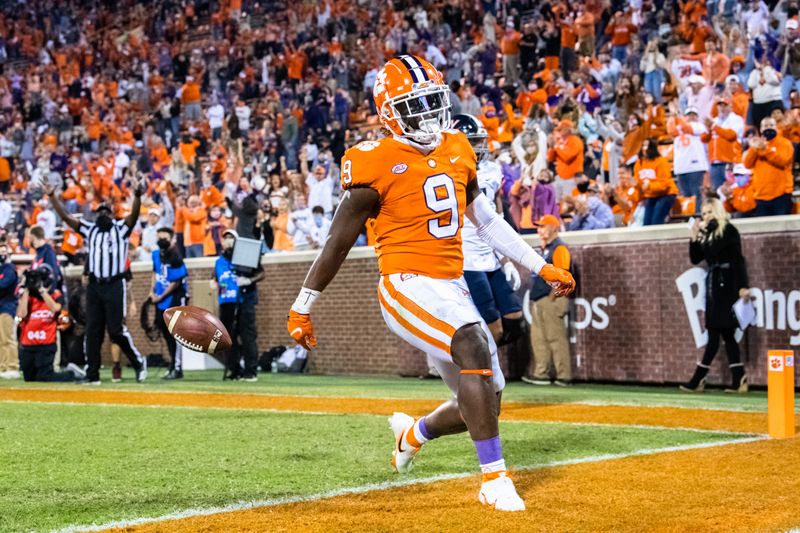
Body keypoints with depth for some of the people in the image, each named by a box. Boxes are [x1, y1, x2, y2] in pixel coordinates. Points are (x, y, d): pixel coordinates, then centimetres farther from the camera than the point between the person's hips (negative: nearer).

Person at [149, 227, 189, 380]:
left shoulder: (175, 258, -21)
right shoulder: (156, 254, 3)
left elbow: (176, 282, -17)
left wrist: (161, 297, -11)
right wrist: (152, 291, 10)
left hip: (175, 297, -8)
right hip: (161, 299, 8)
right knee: (165, 332, 14)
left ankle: (177, 369, -6)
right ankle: (173, 364, 27)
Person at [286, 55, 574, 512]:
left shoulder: (456, 151, 10)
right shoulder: (377, 164, -9)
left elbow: (488, 221, 19)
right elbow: (338, 243, -5)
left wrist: (543, 268, 17)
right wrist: (302, 308, 0)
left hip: (453, 288, 7)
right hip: (408, 286, -7)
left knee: (482, 404, 9)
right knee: (474, 348, -31)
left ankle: (413, 434, 40)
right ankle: (494, 478, -26)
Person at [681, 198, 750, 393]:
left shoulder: (728, 230, -6)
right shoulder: (707, 234, 15)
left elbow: (738, 259, -12)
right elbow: (695, 259, 11)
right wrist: (695, 238, 2)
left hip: (726, 285, -8)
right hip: (712, 284, 8)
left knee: (715, 333, -7)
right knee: (726, 334, 5)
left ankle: (698, 379, -8)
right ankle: (739, 380, 4)